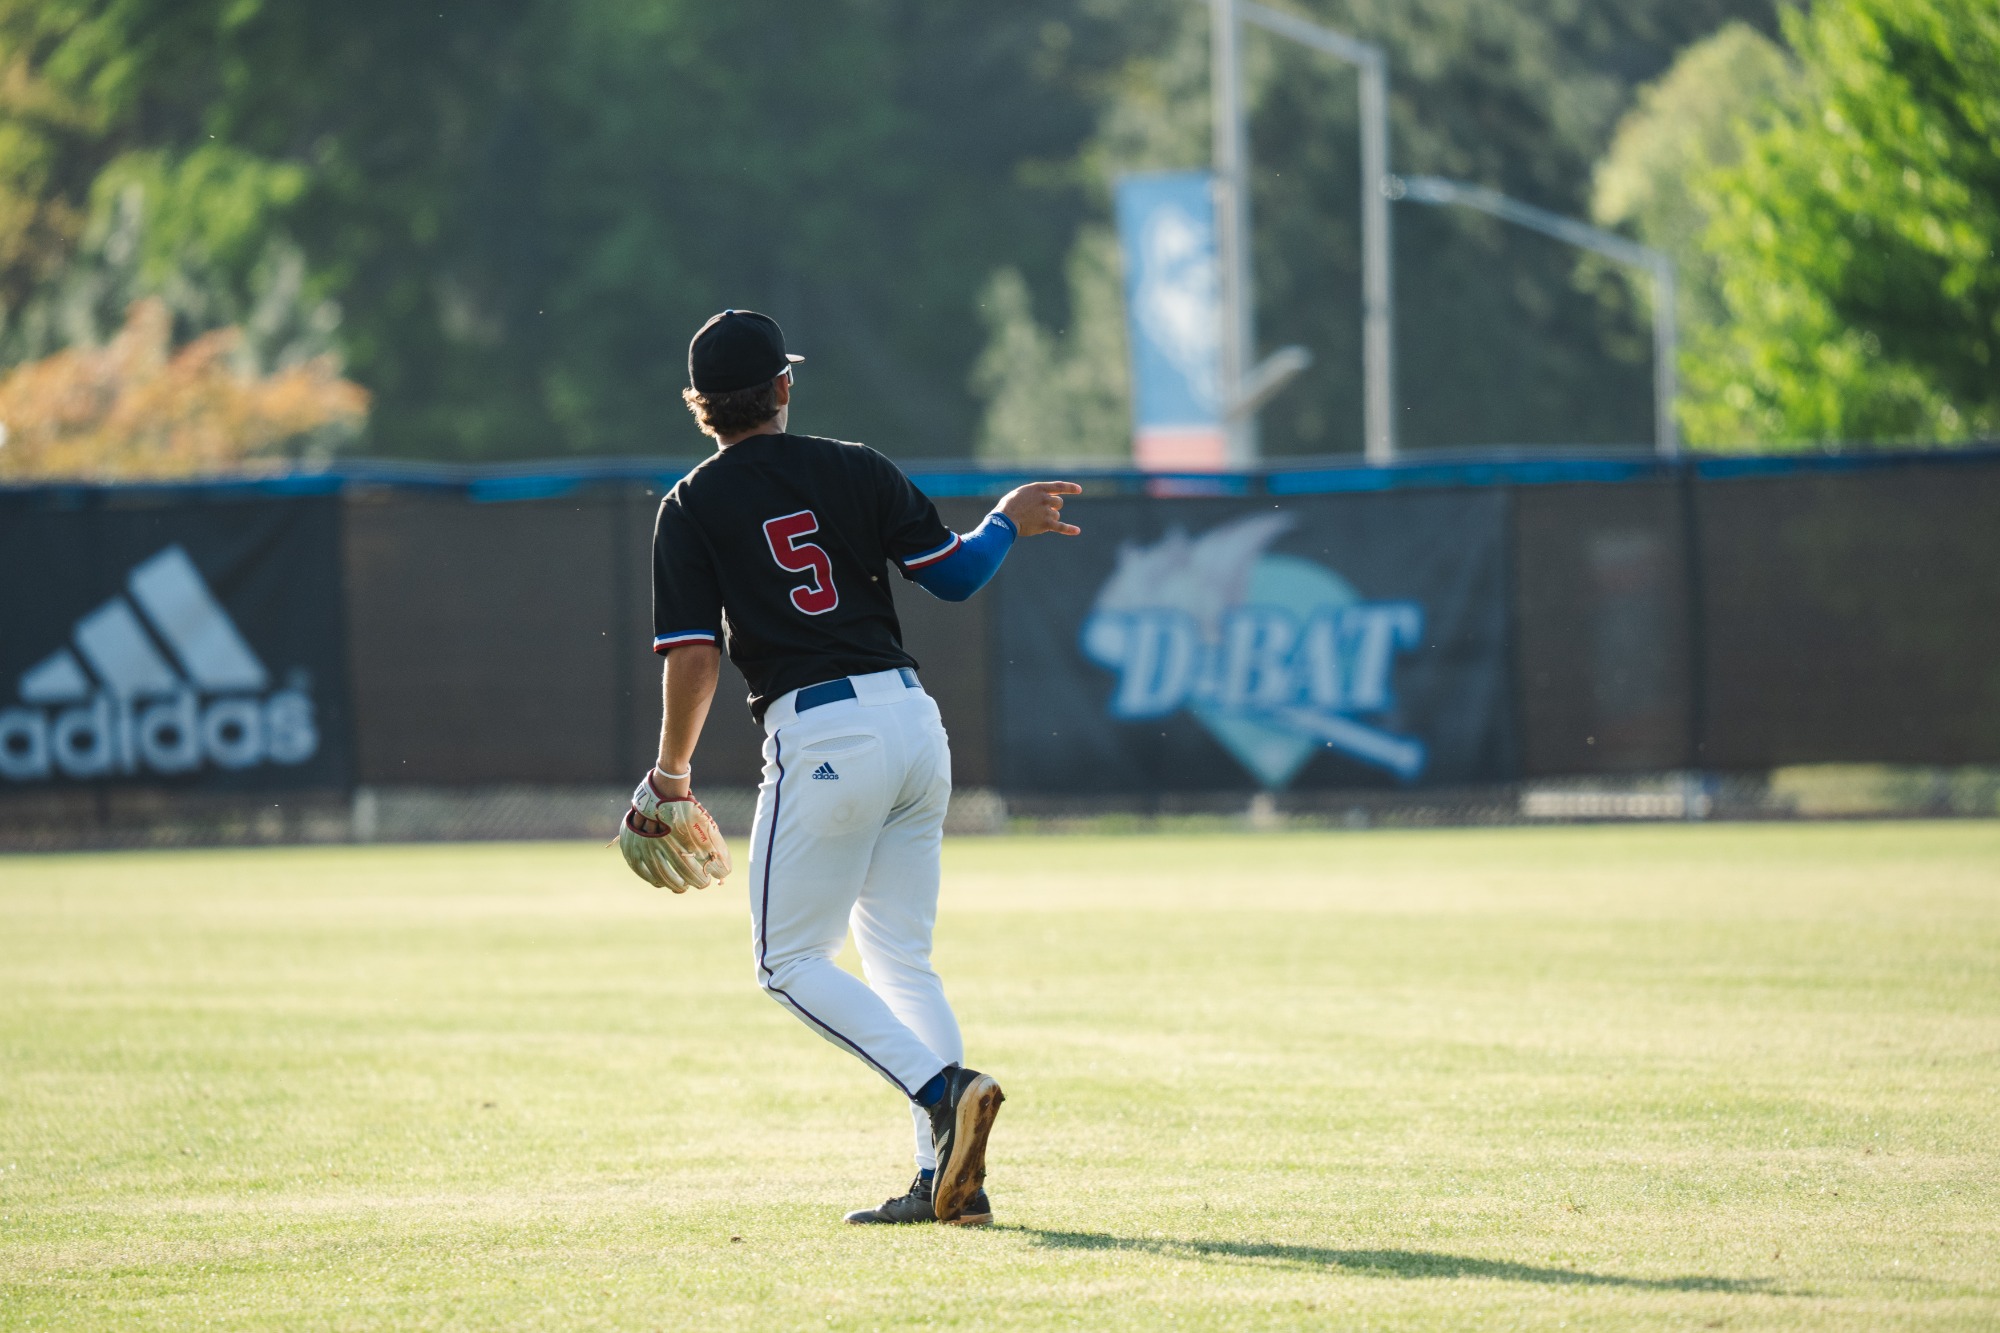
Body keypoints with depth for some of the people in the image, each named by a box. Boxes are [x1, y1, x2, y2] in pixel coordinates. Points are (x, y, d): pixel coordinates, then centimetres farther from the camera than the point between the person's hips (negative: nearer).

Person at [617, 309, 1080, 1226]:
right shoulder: (855, 470, 8)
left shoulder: (693, 506, 0)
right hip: (914, 719, 5)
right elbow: (953, 575, 7)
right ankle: (949, 1177, 5)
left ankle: (944, 1088, -16)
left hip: (821, 738, -5)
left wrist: (671, 778, 4)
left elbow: (695, 655, -7)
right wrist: (1009, 521, 26)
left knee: (790, 961, 5)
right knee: (901, 958, 14)